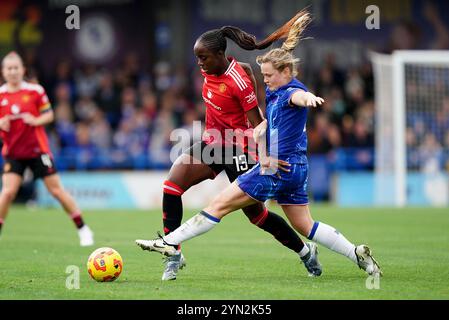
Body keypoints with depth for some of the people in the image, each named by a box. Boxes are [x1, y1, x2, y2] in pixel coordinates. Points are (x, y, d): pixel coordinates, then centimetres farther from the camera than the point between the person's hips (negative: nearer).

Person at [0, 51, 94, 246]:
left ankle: (83, 230, 12)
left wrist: (36, 120, -16)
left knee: (56, 190, 1)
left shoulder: (35, 91, -3)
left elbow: (49, 115, 3)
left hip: (37, 150, -1)